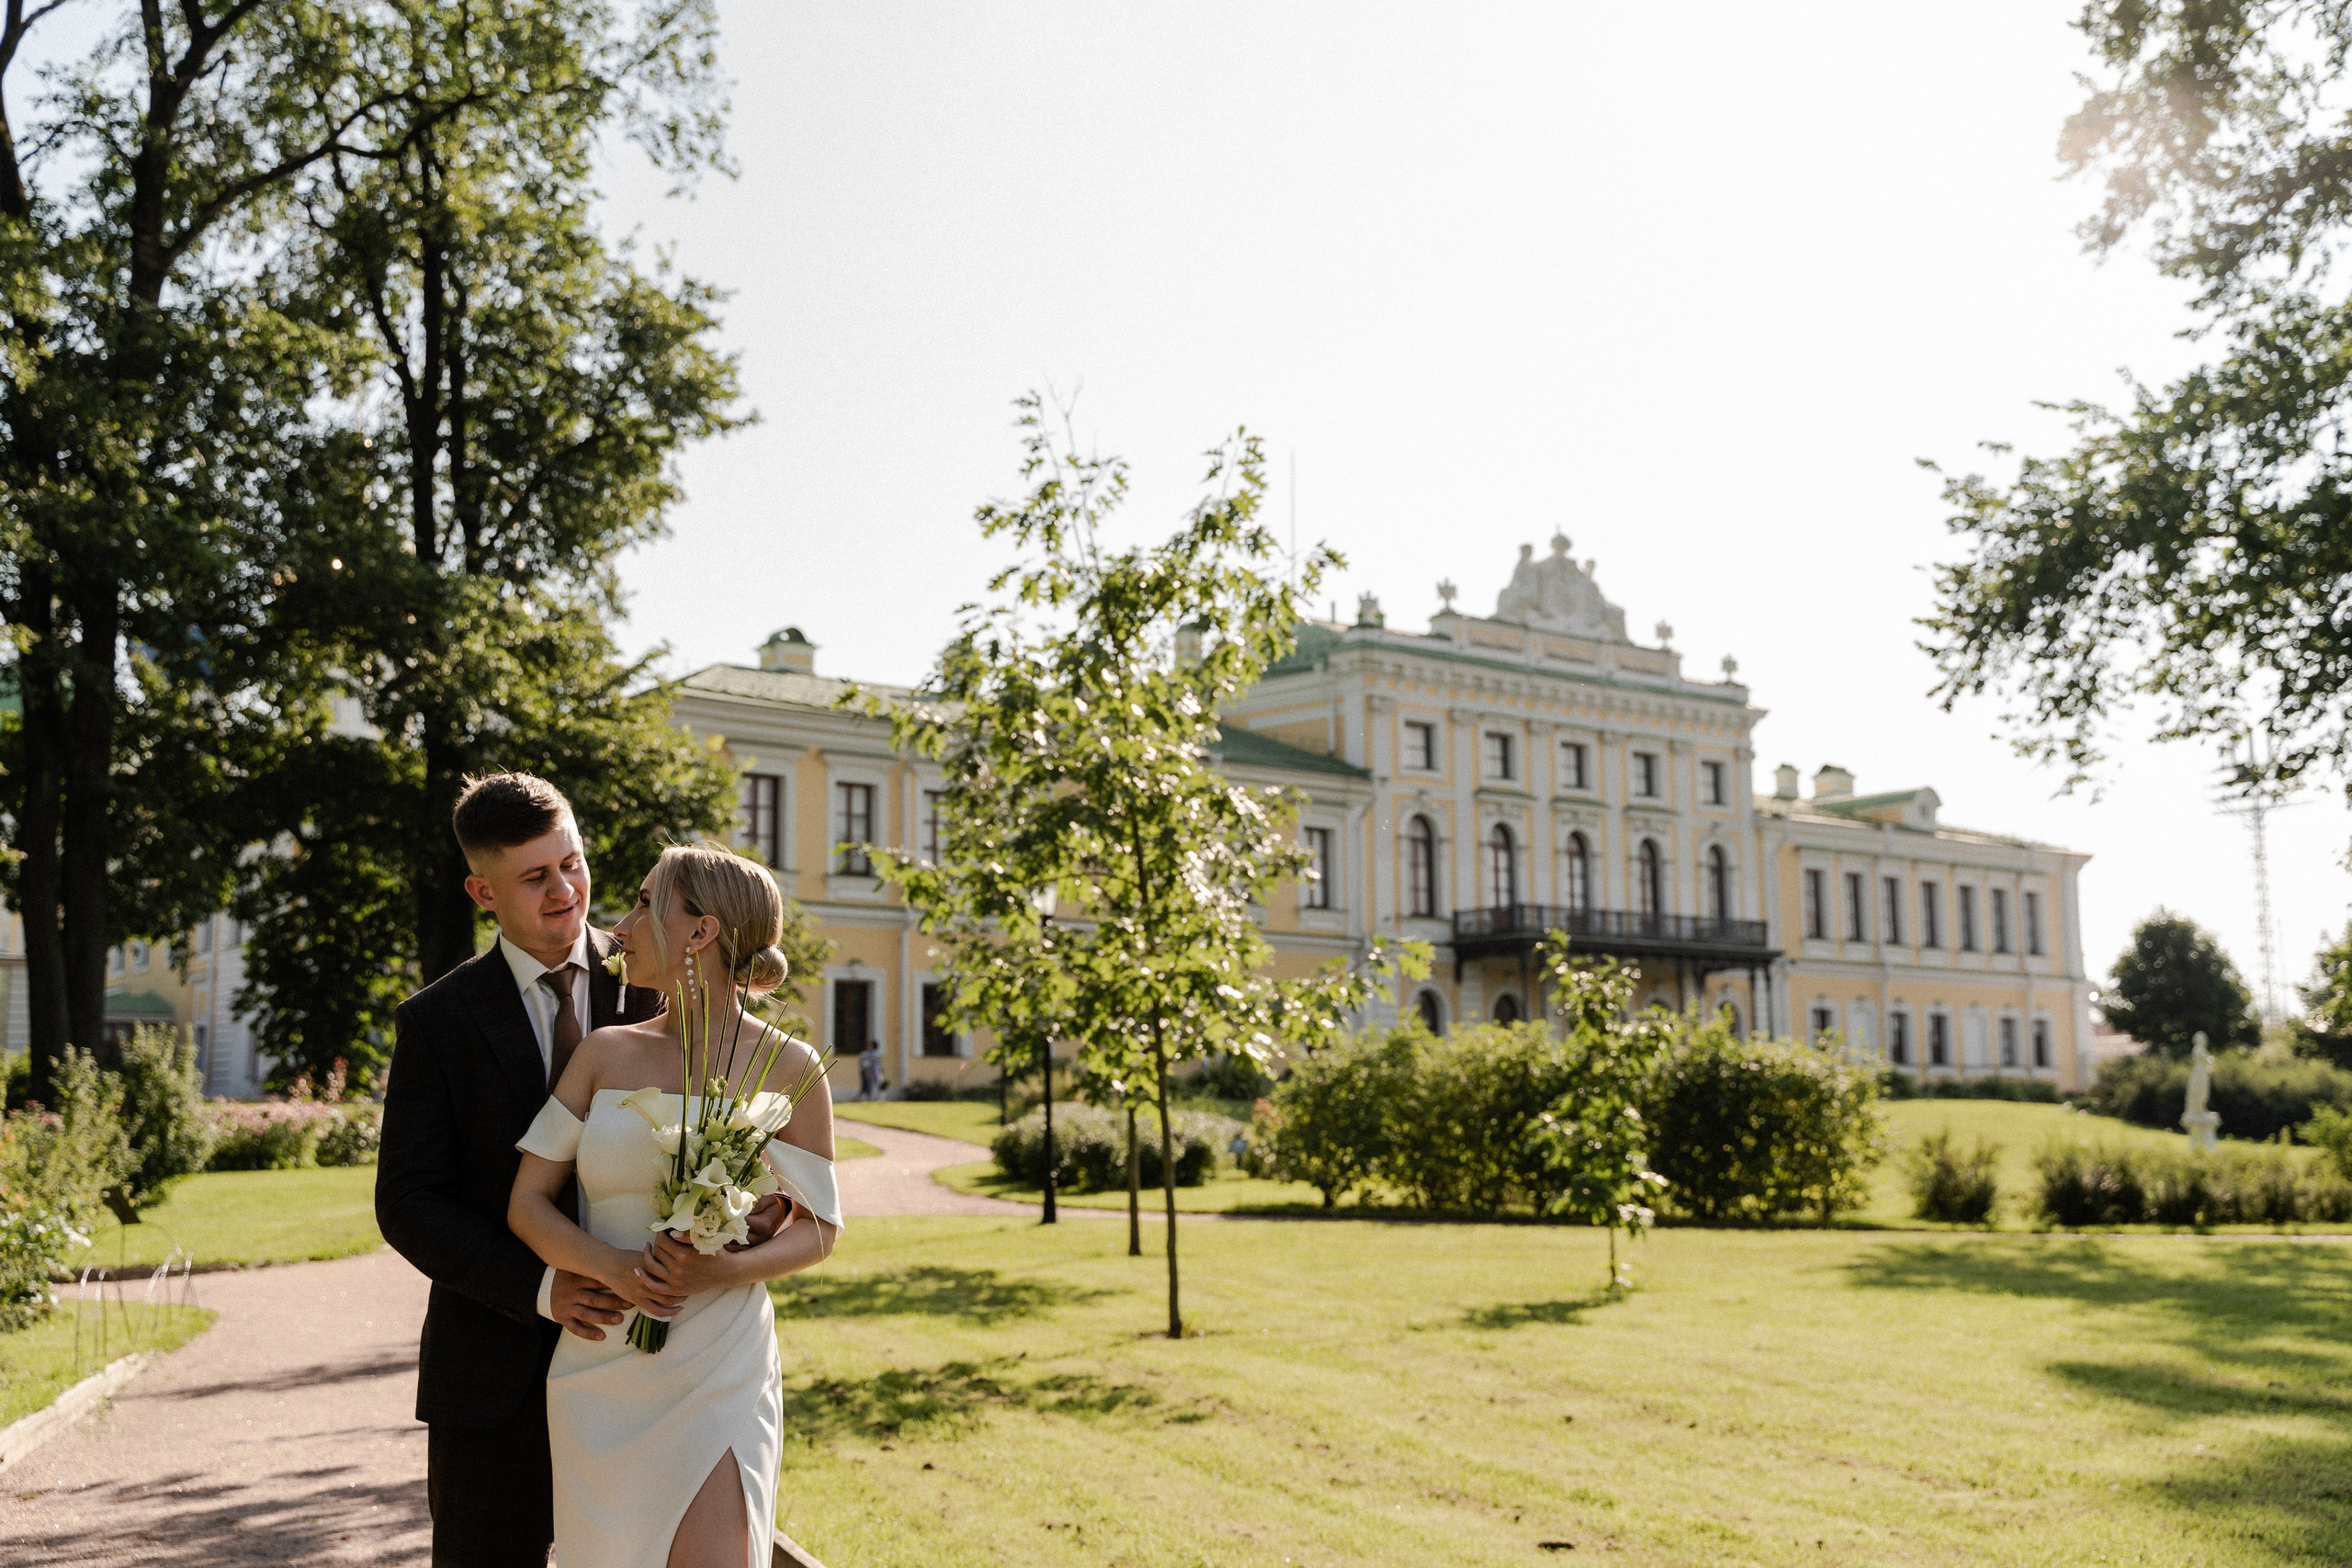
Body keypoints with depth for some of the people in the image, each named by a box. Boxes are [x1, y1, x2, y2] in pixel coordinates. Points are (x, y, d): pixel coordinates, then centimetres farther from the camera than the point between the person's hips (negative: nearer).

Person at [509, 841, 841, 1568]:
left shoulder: (789, 1069, -2)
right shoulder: (606, 1052, 5)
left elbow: (817, 1228, 5)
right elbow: (528, 1201, 4)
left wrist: (727, 1269, -15)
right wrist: (614, 1268, -15)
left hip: (719, 1373, -3)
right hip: (599, 1369, 3)